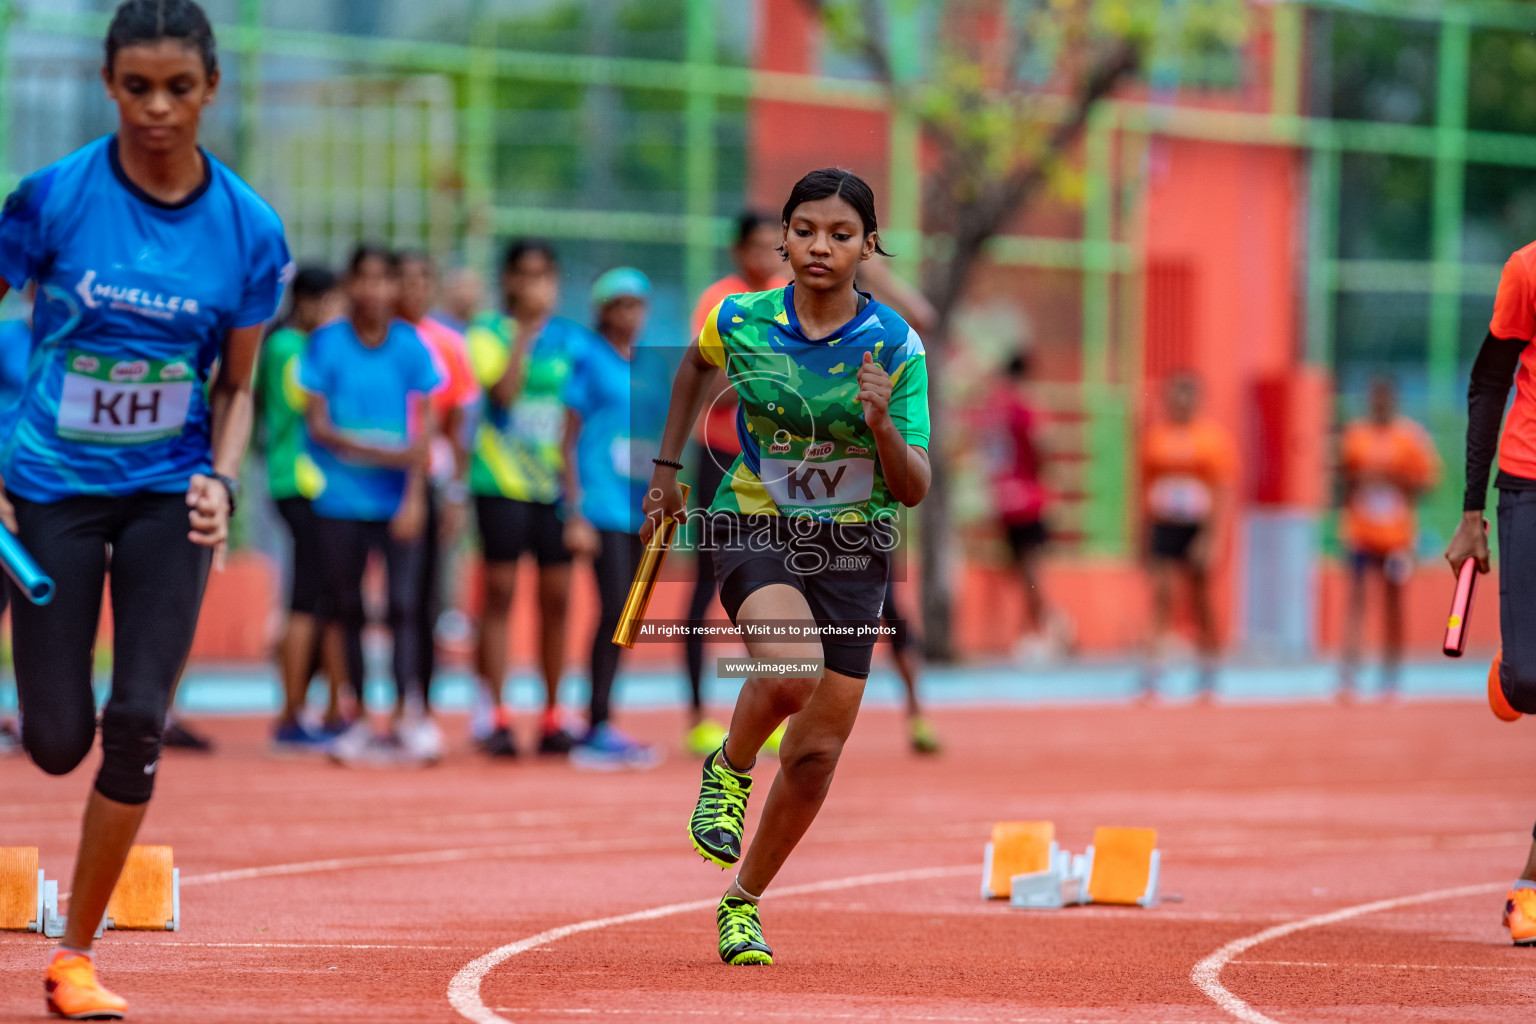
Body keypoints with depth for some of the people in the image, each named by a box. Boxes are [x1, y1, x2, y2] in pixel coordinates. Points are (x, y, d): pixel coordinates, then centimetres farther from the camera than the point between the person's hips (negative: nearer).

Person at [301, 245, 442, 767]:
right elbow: (319, 426, -2)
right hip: (340, 498, 0)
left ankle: (407, 720, -10)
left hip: (398, 500, 0)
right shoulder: (326, 344, 0)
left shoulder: (411, 346, 3)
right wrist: (382, 452, -13)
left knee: (402, 606, -8)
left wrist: (414, 495, -5)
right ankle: (358, 720, 10)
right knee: (347, 609, 3)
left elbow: (423, 427, 4)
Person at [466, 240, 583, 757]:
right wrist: (525, 335, -18)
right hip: (501, 481, -3)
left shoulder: (573, 339, 10)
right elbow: (502, 391, -14)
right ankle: (496, 719, 0)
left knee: (556, 597, 3)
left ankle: (552, 719, 9)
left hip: (556, 482, 3)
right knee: (499, 593, -2)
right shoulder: (488, 333, 1)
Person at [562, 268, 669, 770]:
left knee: (623, 616, 5)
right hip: (602, 501, -6)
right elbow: (569, 440, -2)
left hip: (641, 505, 6)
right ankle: (599, 727, -13)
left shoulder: (652, 363, 15)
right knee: (615, 609, -14)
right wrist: (575, 514, -9)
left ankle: (599, 727, 10)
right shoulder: (588, 360, -1)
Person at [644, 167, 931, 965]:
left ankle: (742, 902, 26)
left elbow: (913, 491, -10)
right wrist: (667, 467, 18)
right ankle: (730, 768, 0)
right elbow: (696, 365, 18)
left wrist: (882, 424, -29)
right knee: (791, 671, -33)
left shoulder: (896, 346, -11)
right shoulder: (740, 322, -8)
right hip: (754, 530, -1)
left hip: (852, 549, 1)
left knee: (816, 752, 3)